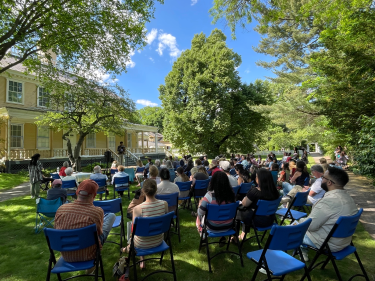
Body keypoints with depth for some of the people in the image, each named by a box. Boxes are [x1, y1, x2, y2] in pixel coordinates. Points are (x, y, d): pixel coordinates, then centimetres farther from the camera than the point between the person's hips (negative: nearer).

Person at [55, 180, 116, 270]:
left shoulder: (61, 209, -15)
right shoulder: (97, 211, -26)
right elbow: (99, 233, -9)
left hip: (66, 256, 5)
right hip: (88, 256, -4)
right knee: (111, 216, 9)